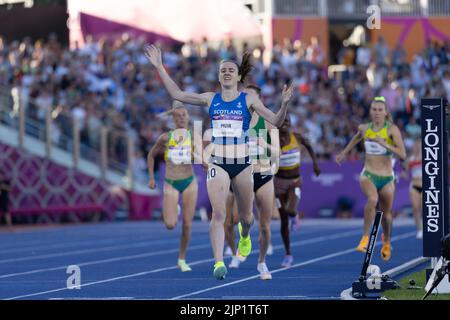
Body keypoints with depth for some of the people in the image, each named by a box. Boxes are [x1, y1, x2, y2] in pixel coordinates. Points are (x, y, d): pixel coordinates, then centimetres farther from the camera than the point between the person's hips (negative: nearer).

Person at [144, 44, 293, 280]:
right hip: (217, 163, 0)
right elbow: (177, 94, 8)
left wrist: (284, 104, -23)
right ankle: (218, 262, -19)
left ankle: (244, 236, 51)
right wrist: (159, 67, 4)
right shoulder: (210, 99, 5)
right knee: (218, 213, -16)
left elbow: (275, 121, -3)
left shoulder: (249, 100, 0)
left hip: (242, 163, 0)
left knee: (246, 216, 15)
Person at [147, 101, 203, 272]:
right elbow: (151, 155, 11)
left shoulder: (194, 138, 0)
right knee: (170, 224, -14)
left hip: (189, 182, 1)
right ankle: (172, 212, 23)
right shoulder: (165, 138, -2)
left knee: (187, 224, 0)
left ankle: (182, 260, 16)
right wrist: (151, 177, 7)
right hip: (171, 184, -1)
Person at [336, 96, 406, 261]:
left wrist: (385, 144, -29)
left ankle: (386, 243, 45)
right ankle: (365, 237, -23)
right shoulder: (364, 128, 1)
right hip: (368, 175, 0)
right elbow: (356, 137, 26)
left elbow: (402, 155, -19)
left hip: (387, 178, 0)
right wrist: (344, 152, 35)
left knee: (386, 213, 15)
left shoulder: (392, 129, -11)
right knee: (372, 199, -33)